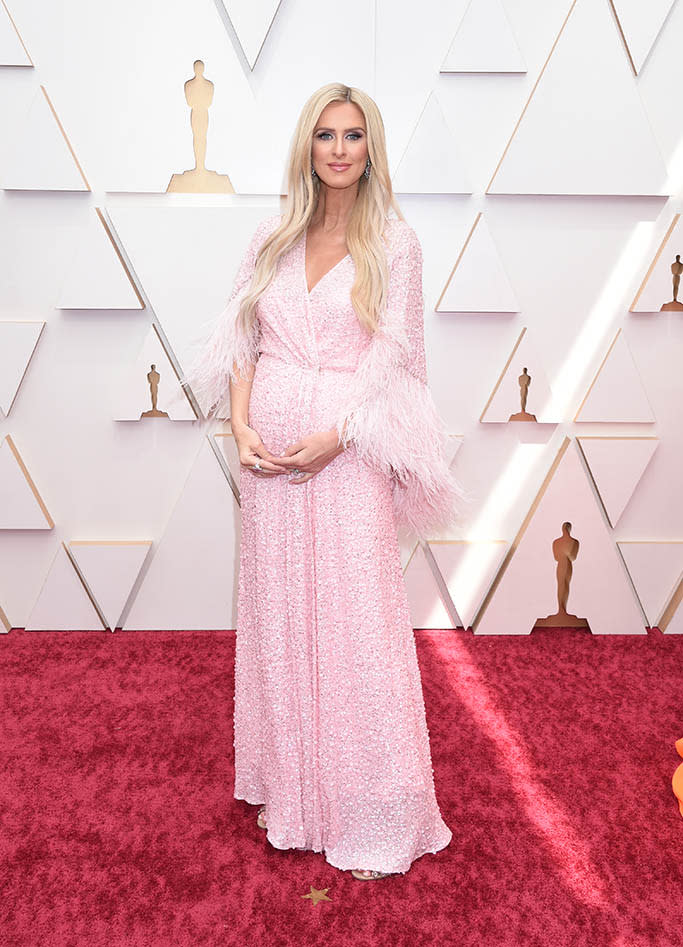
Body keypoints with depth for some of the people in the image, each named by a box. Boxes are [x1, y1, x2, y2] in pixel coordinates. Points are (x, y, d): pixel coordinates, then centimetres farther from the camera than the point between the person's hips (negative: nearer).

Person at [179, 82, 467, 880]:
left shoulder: (394, 244, 0)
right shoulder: (272, 238, 11)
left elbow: (391, 355, -6)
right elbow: (242, 338, 7)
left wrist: (330, 437, -16)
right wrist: (242, 427, -8)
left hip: (349, 448, -4)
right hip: (270, 450, 4)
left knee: (356, 618, -2)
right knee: (277, 613, 10)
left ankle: (372, 816, 14)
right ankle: (288, 791, 28)